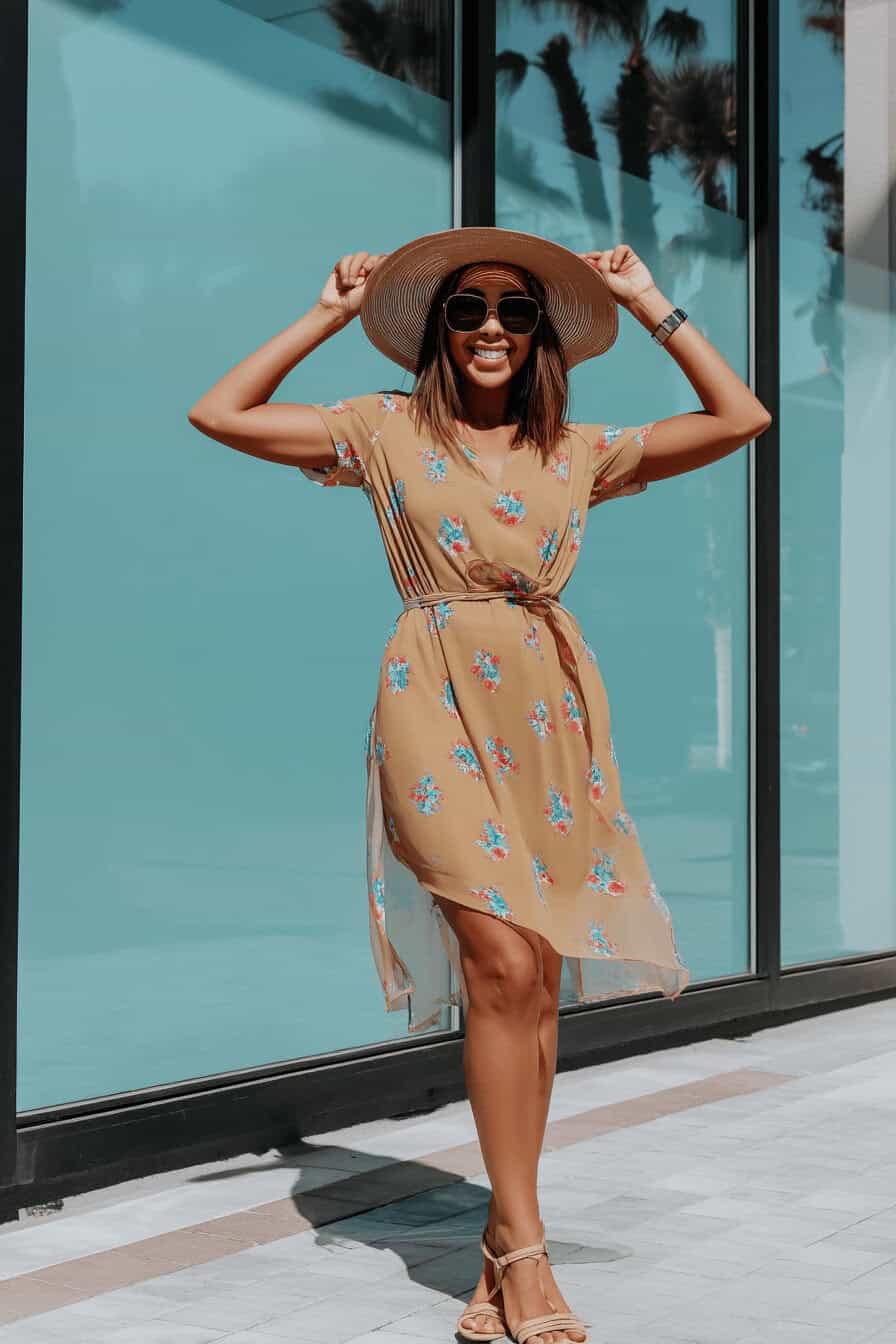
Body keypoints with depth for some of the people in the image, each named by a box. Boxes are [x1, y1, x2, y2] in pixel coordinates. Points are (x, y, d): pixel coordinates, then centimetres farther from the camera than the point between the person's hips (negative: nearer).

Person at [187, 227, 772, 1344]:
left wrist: (648, 304, 13)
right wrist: (330, 315, 9)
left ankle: (504, 1250, 14)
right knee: (507, 962, -16)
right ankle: (524, 1249, -5)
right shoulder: (388, 432, 8)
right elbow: (219, 413, 7)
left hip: (550, 707, 3)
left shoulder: (582, 453, 12)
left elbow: (740, 419, 12)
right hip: (437, 701, -3)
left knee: (532, 978, 3)